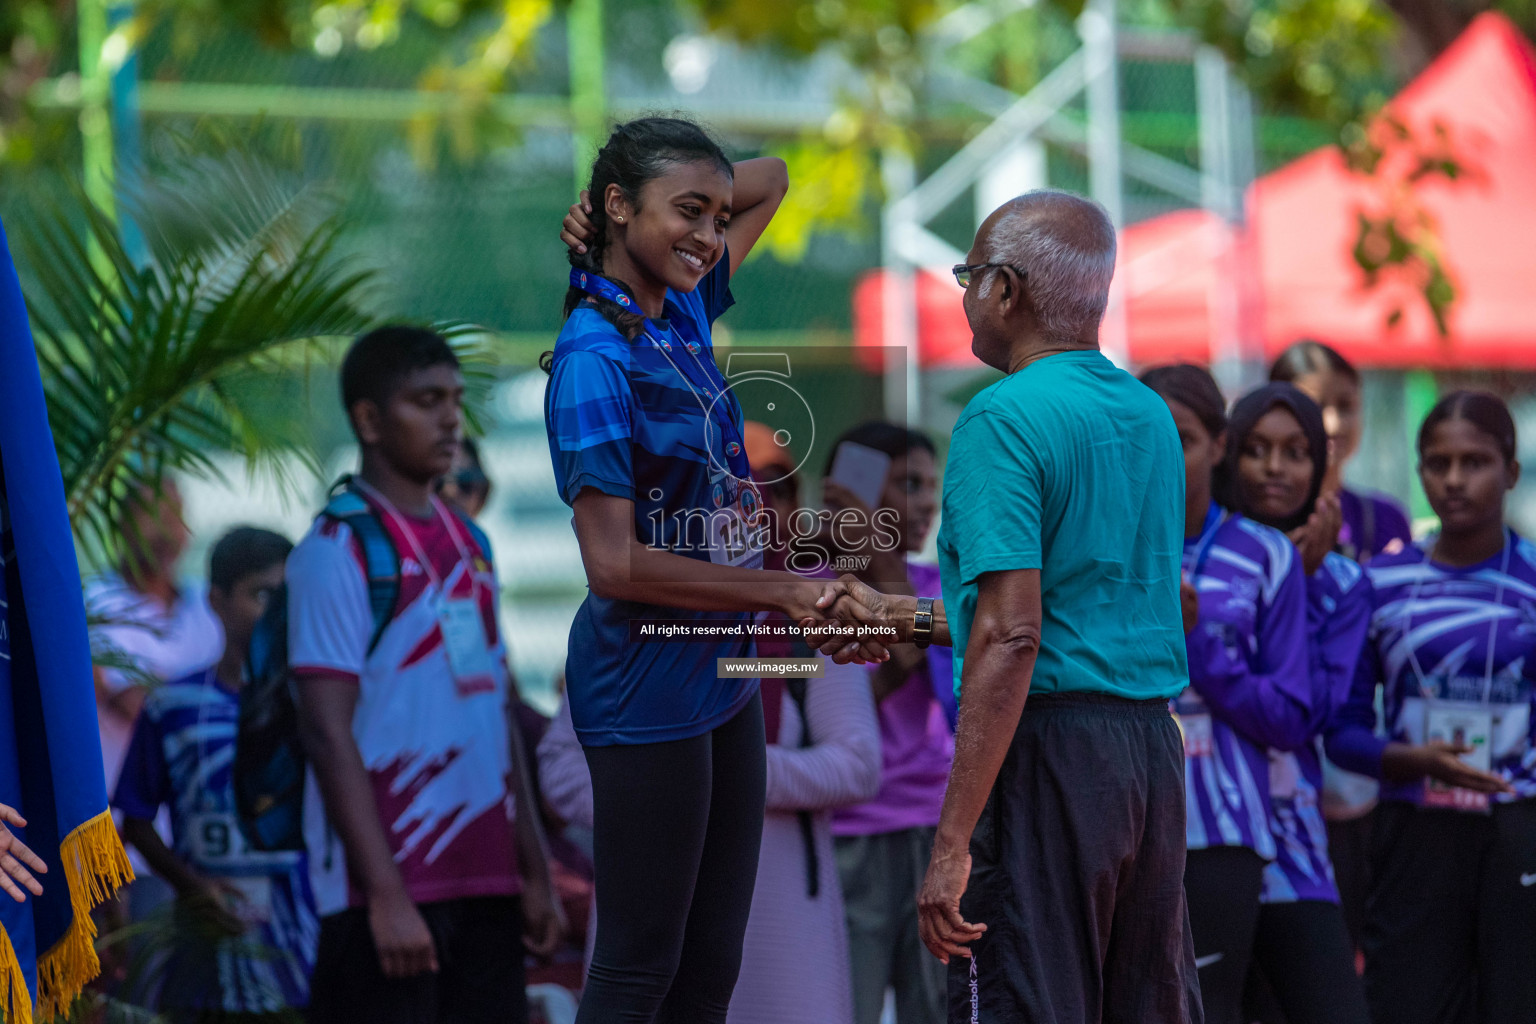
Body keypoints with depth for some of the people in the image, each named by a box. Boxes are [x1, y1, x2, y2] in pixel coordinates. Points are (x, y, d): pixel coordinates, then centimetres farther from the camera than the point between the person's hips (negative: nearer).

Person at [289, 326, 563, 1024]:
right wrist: (385, 896, -18)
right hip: (389, 889, -7)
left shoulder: (469, 547, 16)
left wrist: (534, 873, 14)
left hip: (484, 882, 7)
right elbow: (329, 734, -13)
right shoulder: (338, 549, -7)